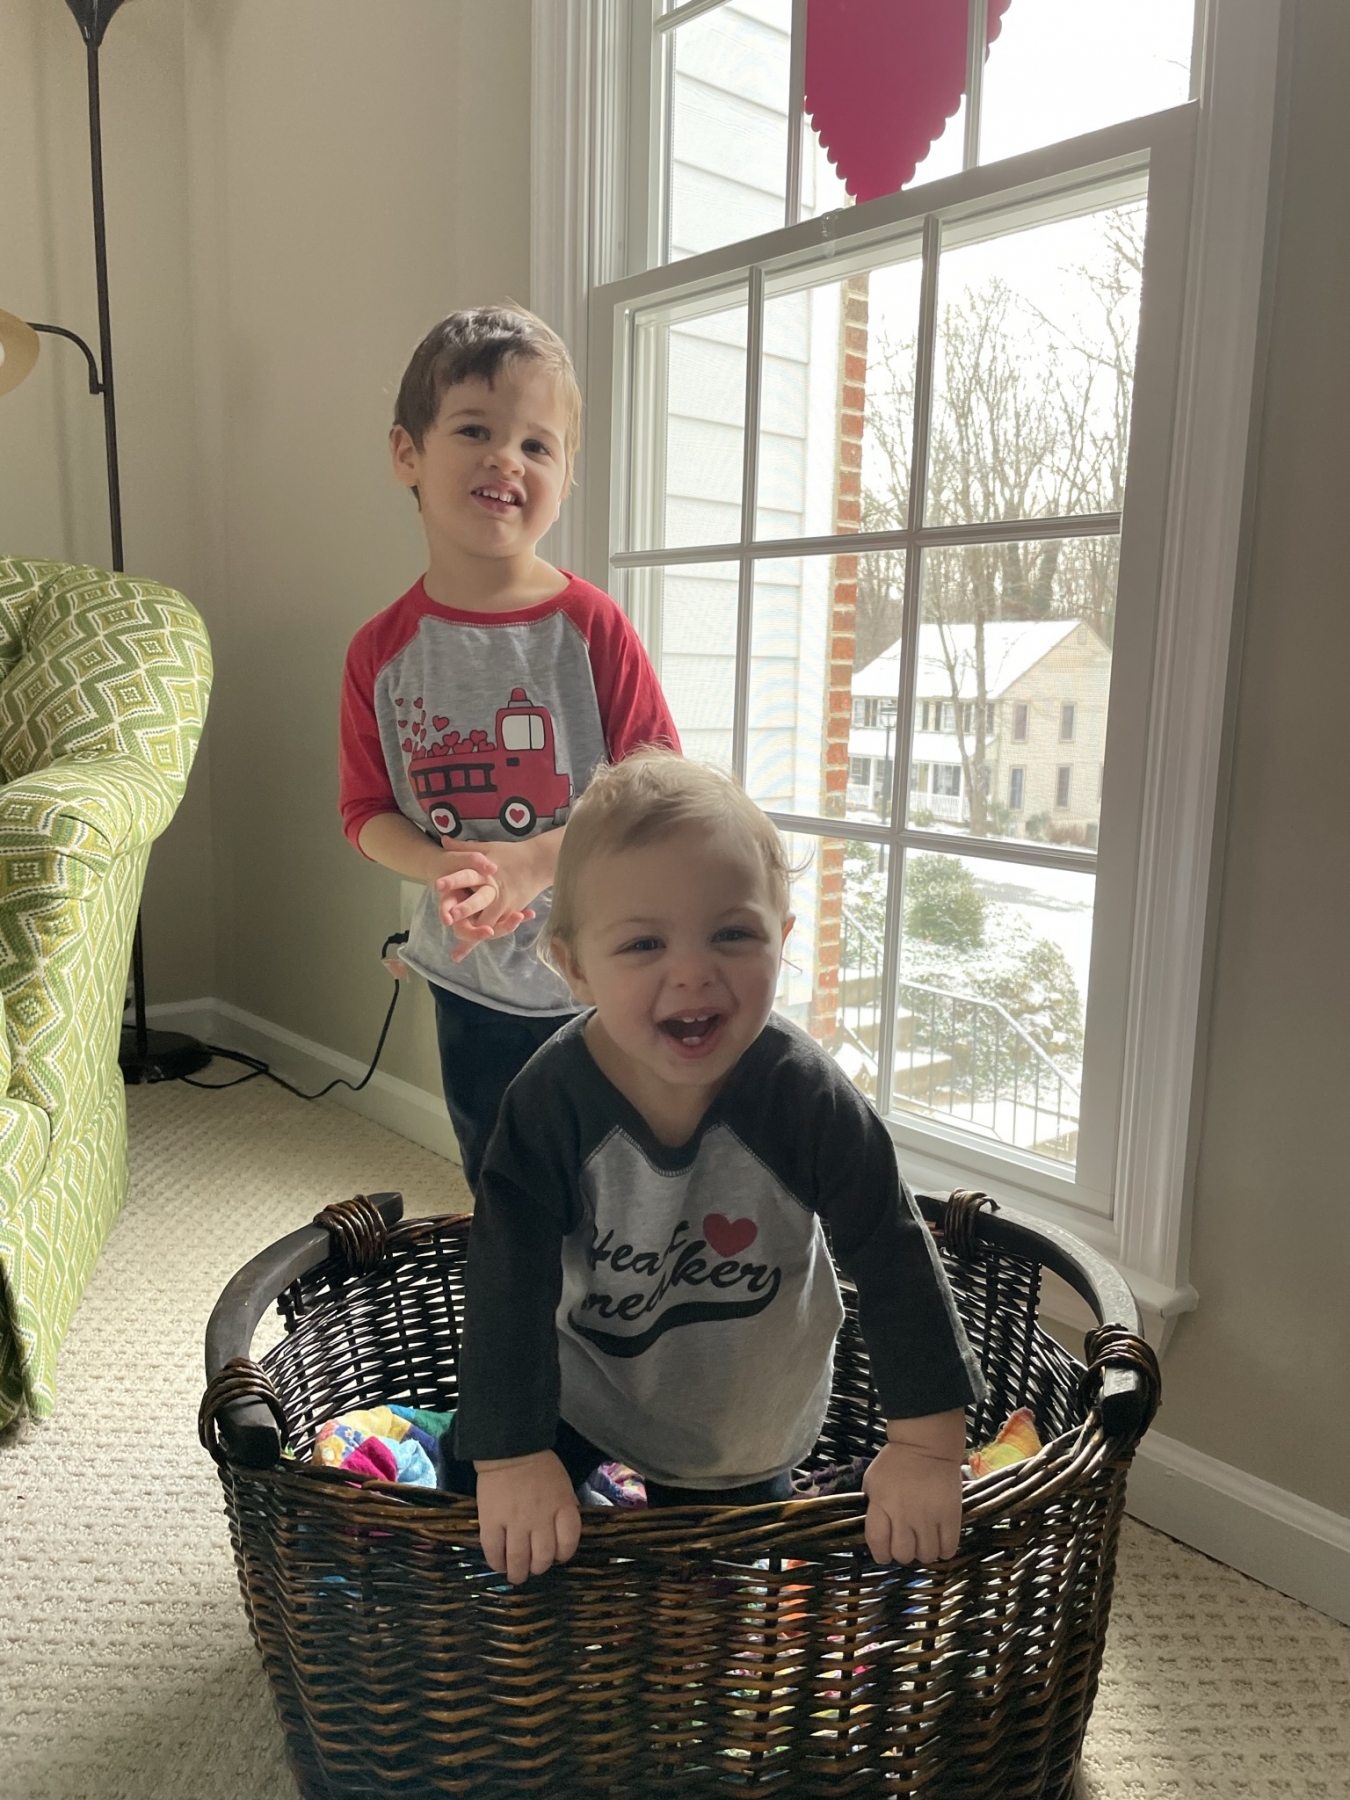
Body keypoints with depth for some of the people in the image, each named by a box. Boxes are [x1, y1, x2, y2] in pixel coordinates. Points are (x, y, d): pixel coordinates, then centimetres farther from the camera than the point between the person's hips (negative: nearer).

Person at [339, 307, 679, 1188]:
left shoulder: (590, 626, -13)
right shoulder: (382, 650, -4)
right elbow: (367, 813, 1)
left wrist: (530, 861, -25)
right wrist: (445, 867, -19)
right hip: (472, 980, 3)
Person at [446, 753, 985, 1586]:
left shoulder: (805, 1094, -31)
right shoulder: (552, 1101, -29)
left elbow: (893, 1257, -24)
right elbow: (509, 1277, -26)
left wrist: (927, 1445, -25)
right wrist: (512, 1456, -30)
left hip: (748, 1421, 0)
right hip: (581, 1383, 0)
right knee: (467, 1494, 8)